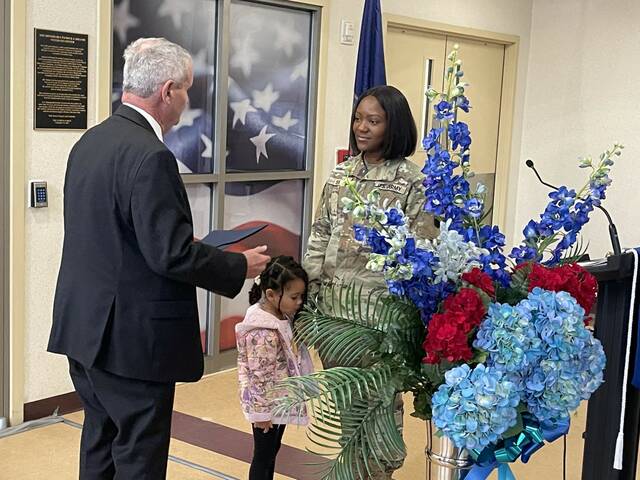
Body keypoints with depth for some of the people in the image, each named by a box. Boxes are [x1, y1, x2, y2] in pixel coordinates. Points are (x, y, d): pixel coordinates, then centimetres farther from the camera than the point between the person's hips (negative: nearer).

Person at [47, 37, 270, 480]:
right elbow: (172, 254, -23)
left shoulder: (90, 141, 7)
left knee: (101, 444, 20)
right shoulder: (150, 155, -21)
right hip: (132, 336, -9)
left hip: (84, 327, 9)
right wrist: (241, 266, -8)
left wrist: (196, 248, 16)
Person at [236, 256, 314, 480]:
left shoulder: (282, 317, 2)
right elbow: (260, 376, -24)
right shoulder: (263, 333, -28)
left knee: (272, 450, 21)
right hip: (267, 406, -9)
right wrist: (261, 411, -18)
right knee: (263, 455, 5)